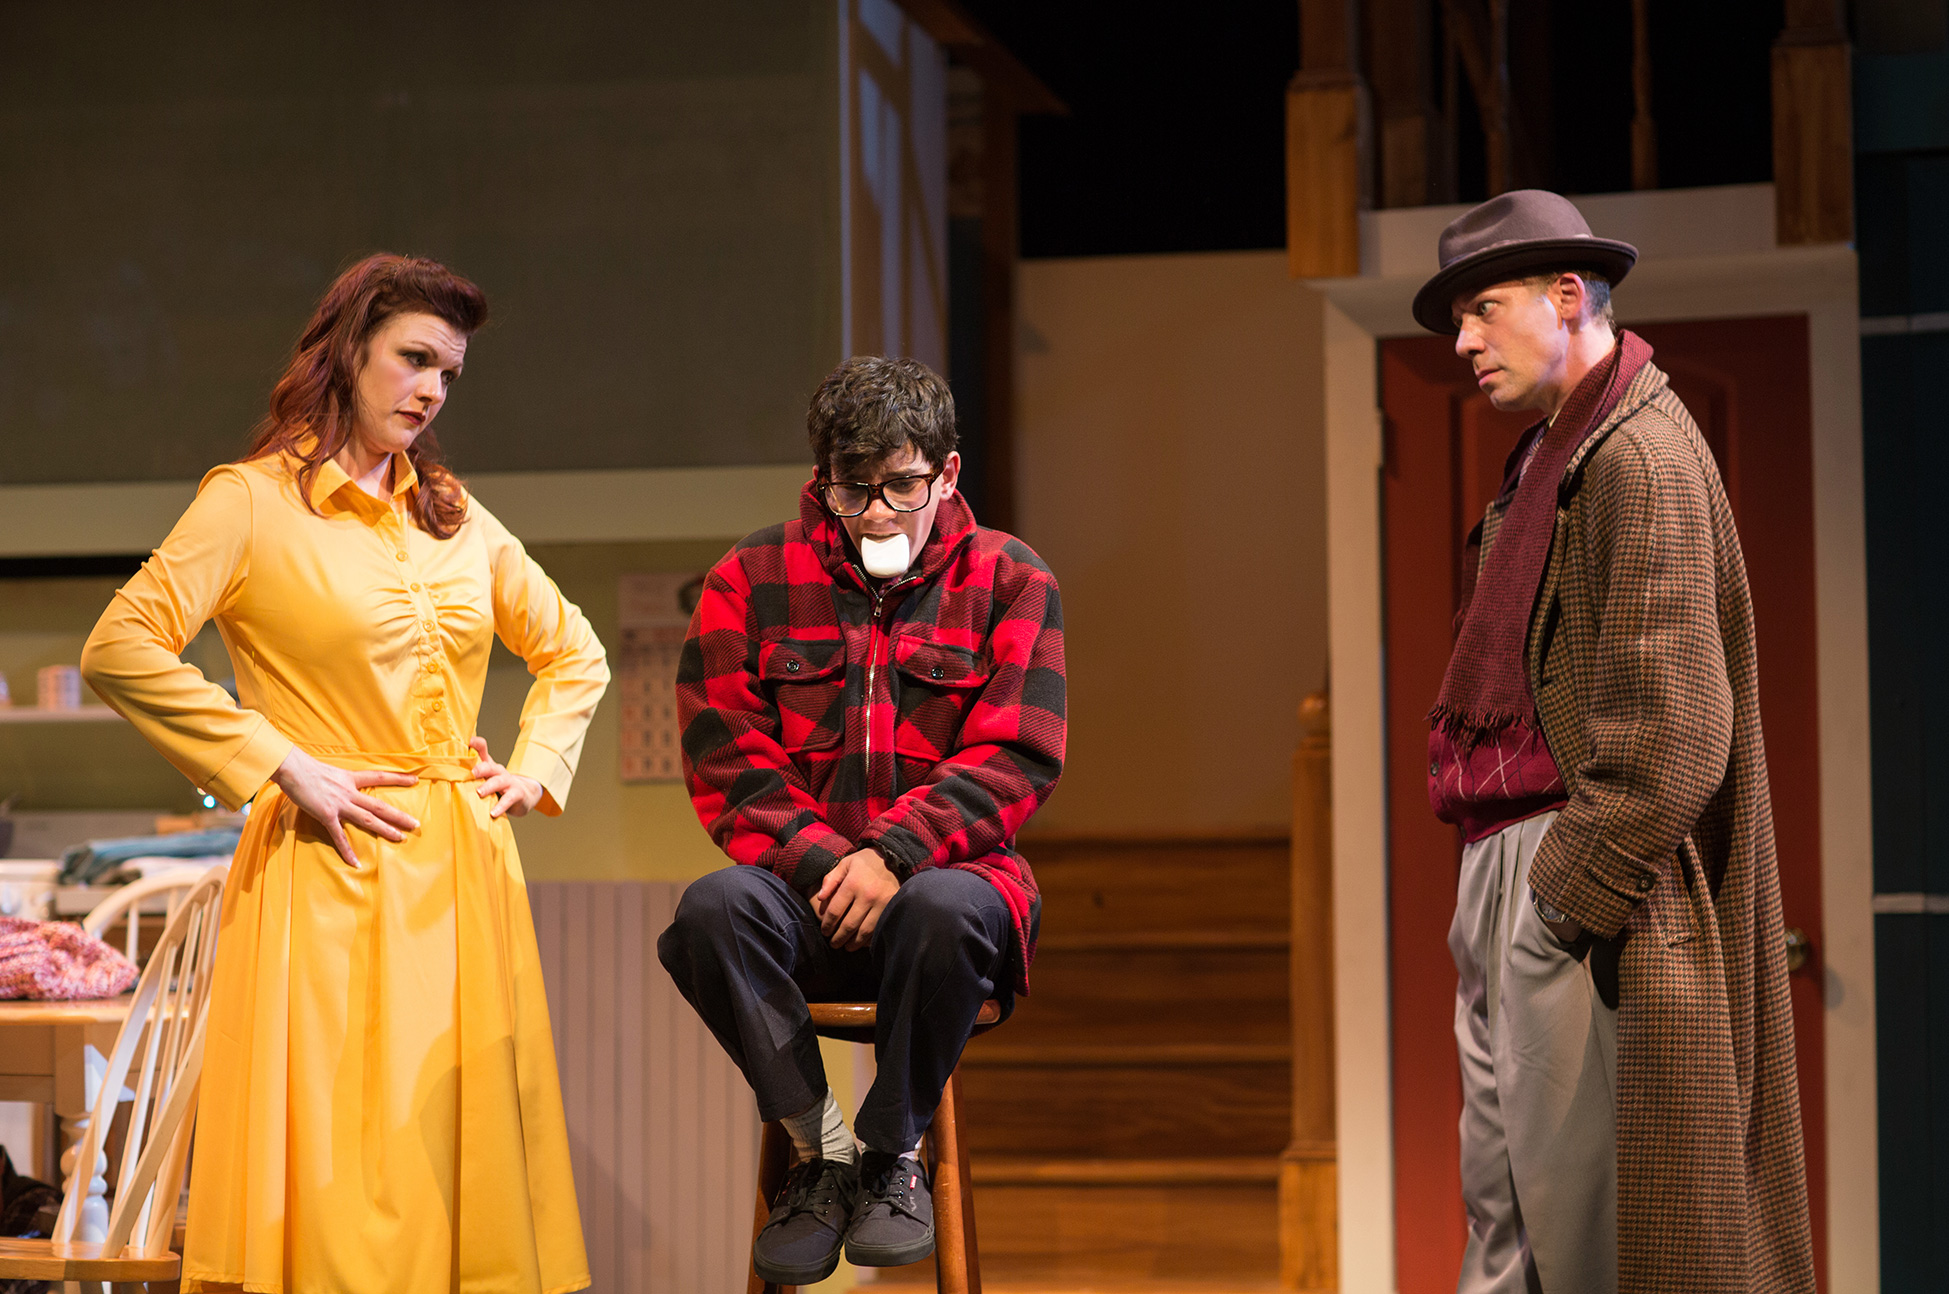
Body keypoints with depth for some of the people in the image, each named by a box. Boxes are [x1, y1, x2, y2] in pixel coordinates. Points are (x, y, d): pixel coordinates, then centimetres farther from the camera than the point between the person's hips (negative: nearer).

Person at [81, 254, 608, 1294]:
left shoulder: (456, 517, 16)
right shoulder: (255, 501, -2)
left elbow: (572, 654, 28)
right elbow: (119, 650, -14)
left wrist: (536, 769, 11)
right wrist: (279, 766, -14)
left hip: (464, 875, 6)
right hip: (337, 875, -6)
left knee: (461, 1162, 6)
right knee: (340, 1173, -7)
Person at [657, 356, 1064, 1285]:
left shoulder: (1011, 582, 6)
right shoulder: (752, 580, 8)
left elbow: (1014, 759, -4)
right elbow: (726, 757, 1)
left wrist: (894, 852, -20)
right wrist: (821, 861, -16)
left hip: (948, 872, -1)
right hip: (800, 889, 1)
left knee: (945, 911, -38)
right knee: (713, 908, -33)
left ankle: (895, 1155, -14)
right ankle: (821, 1150, -16)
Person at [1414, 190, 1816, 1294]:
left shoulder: (1640, 456, -12)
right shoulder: (1548, 458, 18)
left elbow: (1670, 727, -19)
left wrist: (1568, 891, -19)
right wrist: (1490, 889, 12)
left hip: (1586, 881, -10)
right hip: (1507, 871, 10)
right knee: (1503, 1205, 12)